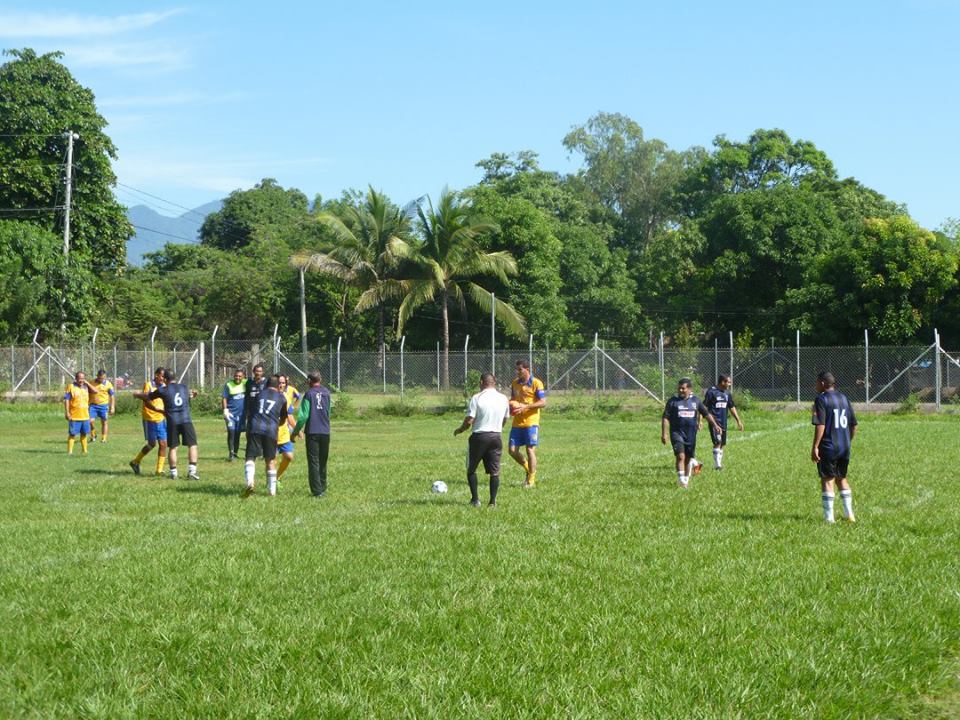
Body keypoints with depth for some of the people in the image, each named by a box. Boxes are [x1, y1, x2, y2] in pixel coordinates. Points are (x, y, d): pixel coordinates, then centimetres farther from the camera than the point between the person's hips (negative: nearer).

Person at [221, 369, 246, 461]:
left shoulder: (245, 384, 3)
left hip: (241, 414, 4)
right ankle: (231, 453, -9)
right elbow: (224, 398, -6)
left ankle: (235, 453, 20)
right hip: (231, 413, -4)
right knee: (231, 432, -12)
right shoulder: (228, 385, -6)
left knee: (237, 433, 9)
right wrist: (225, 410, -15)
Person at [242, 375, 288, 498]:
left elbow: (248, 411, 26)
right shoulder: (282, 398, 17)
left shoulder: (259, 394, 21)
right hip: (271, 430, 0)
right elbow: (283, 418, 28)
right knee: (270, 460, 13)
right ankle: (272, 490, 15)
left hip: (254, 428, 0)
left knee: (250, 457, -1)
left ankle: (250, 482, -27)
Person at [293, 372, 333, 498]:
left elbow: (303, 416, -10)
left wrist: (296, 431, 0)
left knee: (313, 462, -1)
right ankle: (323, 489, 18)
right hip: (325, 432, 4)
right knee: (323, 462, 14)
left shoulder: (309, 394, -6)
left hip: (312, 432, -4)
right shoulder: (327, 393, 7)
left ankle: (317, 491, -6)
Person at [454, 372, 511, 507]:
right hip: (497, 436, 4)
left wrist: (459, 430, 6)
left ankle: (475, 499, 7)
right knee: (494, 471, 7)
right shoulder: (503, 399, 5)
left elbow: (469, 421, -12)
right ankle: (492, 501, 4)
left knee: (471, 469, 12)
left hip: (479, 436, -4)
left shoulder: (477, 398, -10)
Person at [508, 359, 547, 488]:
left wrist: (526, 406, -20)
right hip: (517, 423, 6)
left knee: (530, 450, -5)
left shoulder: (536, 383, -7)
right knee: (513, 450, 2)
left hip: (531, 422, -6)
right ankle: (528, 469, 25)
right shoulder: (515, 383, 11)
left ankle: (531, 480, 6)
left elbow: (543, 402, -11)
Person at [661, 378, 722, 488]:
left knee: (688, 458, 9)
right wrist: (664, 433, -9)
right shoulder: (673, 401, -2)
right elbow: (665, 418, -2)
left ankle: (686, 479, 27)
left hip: (691, 434, 3)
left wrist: (715, 425, 4)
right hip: (677, 433, -3)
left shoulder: (695, 400, 7)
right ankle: (681, 479, -16)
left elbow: (706, 414, 14)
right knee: (680, 456, -18)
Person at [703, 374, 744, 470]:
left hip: (723, 422, 7)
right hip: (714, 421, -7)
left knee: (722, 444, 9)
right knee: (717, 442, -16)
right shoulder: (711, 392, -9)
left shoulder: (727, 393, 12)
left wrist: (738, 421, 19)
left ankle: (719, 464, 17)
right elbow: (704, 407, -9)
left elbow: (732, 408, 20)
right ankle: (717, 464, -15)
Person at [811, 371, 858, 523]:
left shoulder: (821, 399, -9)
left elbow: (820, 425, -18)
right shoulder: (844, 398, 11)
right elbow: (854, 425, 14)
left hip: (828, 446, -6)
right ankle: (849, 514, 17)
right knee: (841, 478, 19)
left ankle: (829, 517, -1)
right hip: (845, 447, 6)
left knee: (827, 480, 1)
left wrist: (815, 447, -16)